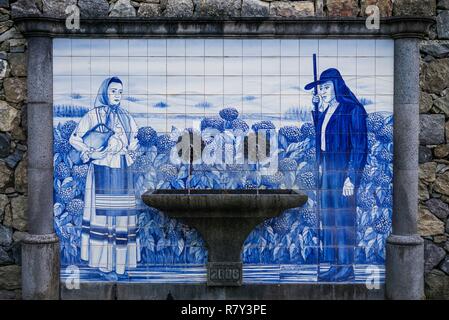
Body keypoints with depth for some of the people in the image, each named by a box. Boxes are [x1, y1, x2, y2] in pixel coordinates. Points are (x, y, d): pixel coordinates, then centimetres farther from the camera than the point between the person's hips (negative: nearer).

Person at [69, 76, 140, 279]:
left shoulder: (126, 117, 14)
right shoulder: (94, 115, 0)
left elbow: (134, 139, 28)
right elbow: (74, 138, 0)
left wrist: (130, 153, 10)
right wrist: (91, 153, -10)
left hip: (122, 173, 5)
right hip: (102, 172, -5)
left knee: (122, 215, 4)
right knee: (102, 215, -6)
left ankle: (120, 261, 10)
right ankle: (104, 262, -2)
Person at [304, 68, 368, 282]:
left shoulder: (352, 109, -10)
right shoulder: (325, 110, 13)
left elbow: (360, 146, -12)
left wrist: (351, 177, -17)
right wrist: (317, 109, 16)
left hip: (344, 170, -8)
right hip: (326, 170, 8)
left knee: (343, 218, -5)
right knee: (327, 218, 7)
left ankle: (346, 268, 2)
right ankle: (335, 265, 14)